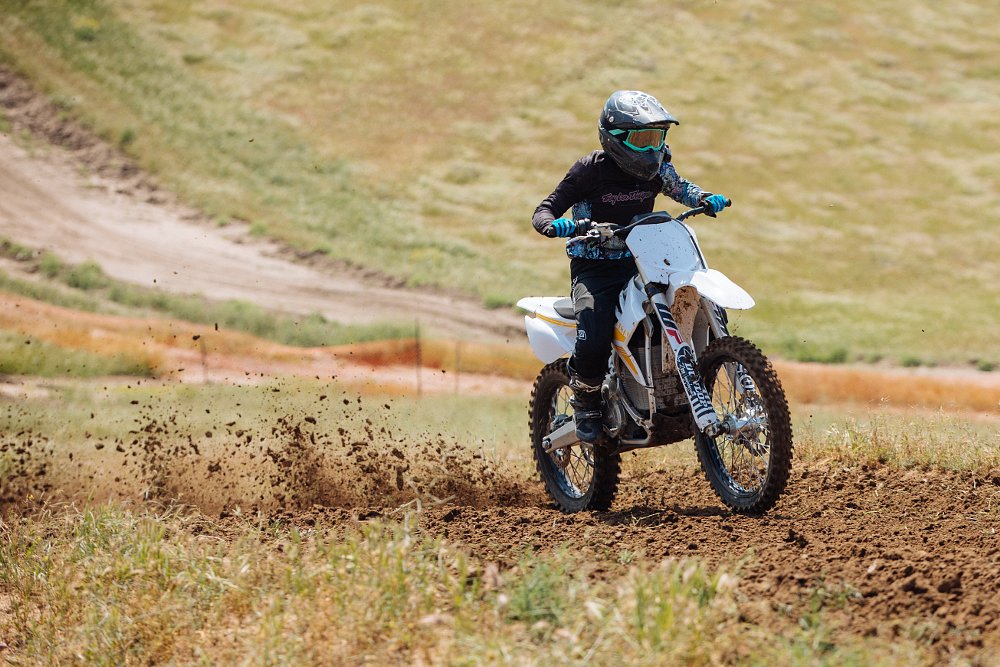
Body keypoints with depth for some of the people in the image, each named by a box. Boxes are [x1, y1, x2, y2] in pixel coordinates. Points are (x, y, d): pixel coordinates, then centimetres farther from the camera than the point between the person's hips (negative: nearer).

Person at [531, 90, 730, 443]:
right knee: (594, 342, -29)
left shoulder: (657, 168, 3)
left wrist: (706, 199, 4)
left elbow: (679, 188, 26)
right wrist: (556, 225, -34)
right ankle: (585, 401, 3)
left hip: (639, 263, 5)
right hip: (594, 269, -5)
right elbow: (545, 209, -10)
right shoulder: (590, 170, -11)